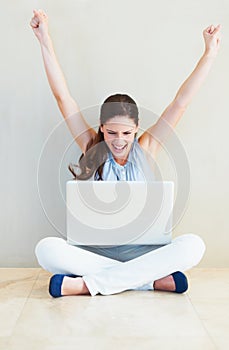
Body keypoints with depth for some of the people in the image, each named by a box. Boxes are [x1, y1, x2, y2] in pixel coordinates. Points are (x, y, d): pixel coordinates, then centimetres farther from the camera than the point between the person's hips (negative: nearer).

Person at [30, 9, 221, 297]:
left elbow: (181, 102, 0)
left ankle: (87, 283, -26)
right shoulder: (92, 147, 2)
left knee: (193, 245, -28)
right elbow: (62, 97, -2)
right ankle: (153, 280, -26)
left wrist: (210, 51, -2)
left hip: (140, 250, 1)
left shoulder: (145, 149, 3)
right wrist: (44, 38, -5)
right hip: (95, 250, 0)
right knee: (46, 249, -30)